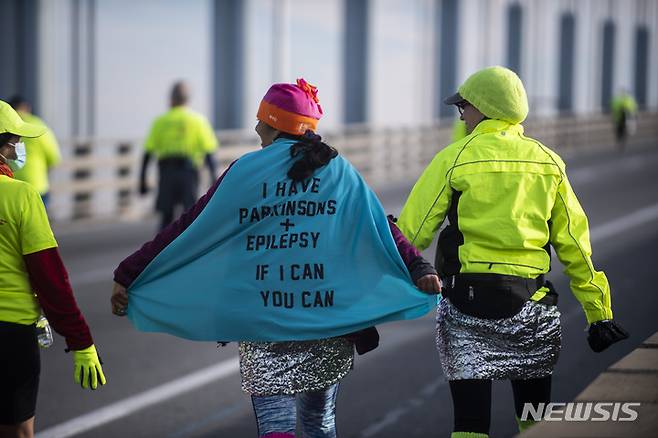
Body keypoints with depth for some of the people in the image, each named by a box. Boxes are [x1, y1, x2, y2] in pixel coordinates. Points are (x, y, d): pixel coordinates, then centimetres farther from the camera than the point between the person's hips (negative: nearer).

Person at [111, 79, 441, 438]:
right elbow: (381, 228, -5)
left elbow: (188, 230, -2)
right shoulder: (339, 171, 4)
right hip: (329, 326, 3)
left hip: (263, 326, -2)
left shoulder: (246, 172, -2)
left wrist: (128, 275, 3)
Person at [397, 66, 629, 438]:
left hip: (468, 299, -3)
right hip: (532, 303, 3)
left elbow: (412, 233, -5)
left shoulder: (454, 159, -4)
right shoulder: (548, 162, 5)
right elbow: (574, 244, 7)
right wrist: (599, 313, 12)